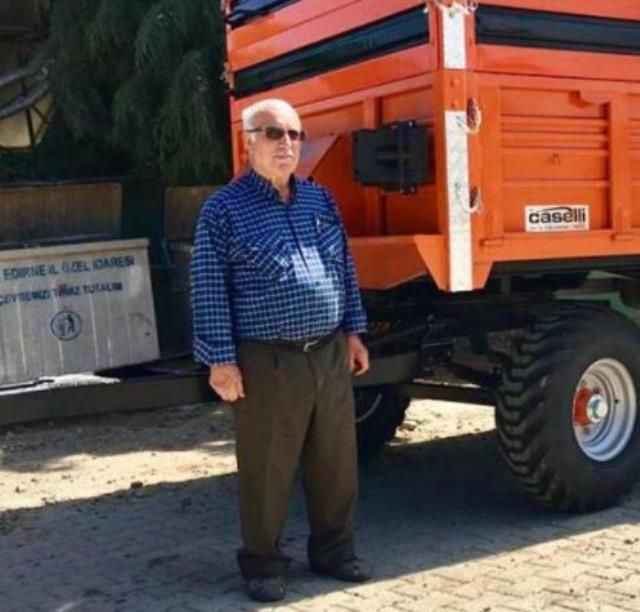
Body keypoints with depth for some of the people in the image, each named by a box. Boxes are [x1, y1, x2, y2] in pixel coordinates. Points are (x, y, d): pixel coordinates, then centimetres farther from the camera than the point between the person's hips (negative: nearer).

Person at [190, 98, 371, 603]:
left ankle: (334, 550, 29)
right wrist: (221, 360, -12)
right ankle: (263, 563, 20)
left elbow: (344, 270, 18)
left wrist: (353, 331, 14)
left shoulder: (320, 199, 12)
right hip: (267, 362, -5)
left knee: (337, 463, 13)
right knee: (267, 472, 4)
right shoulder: (224, 209, -6)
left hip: (330, 354, 5)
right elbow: (209, 291, -8)